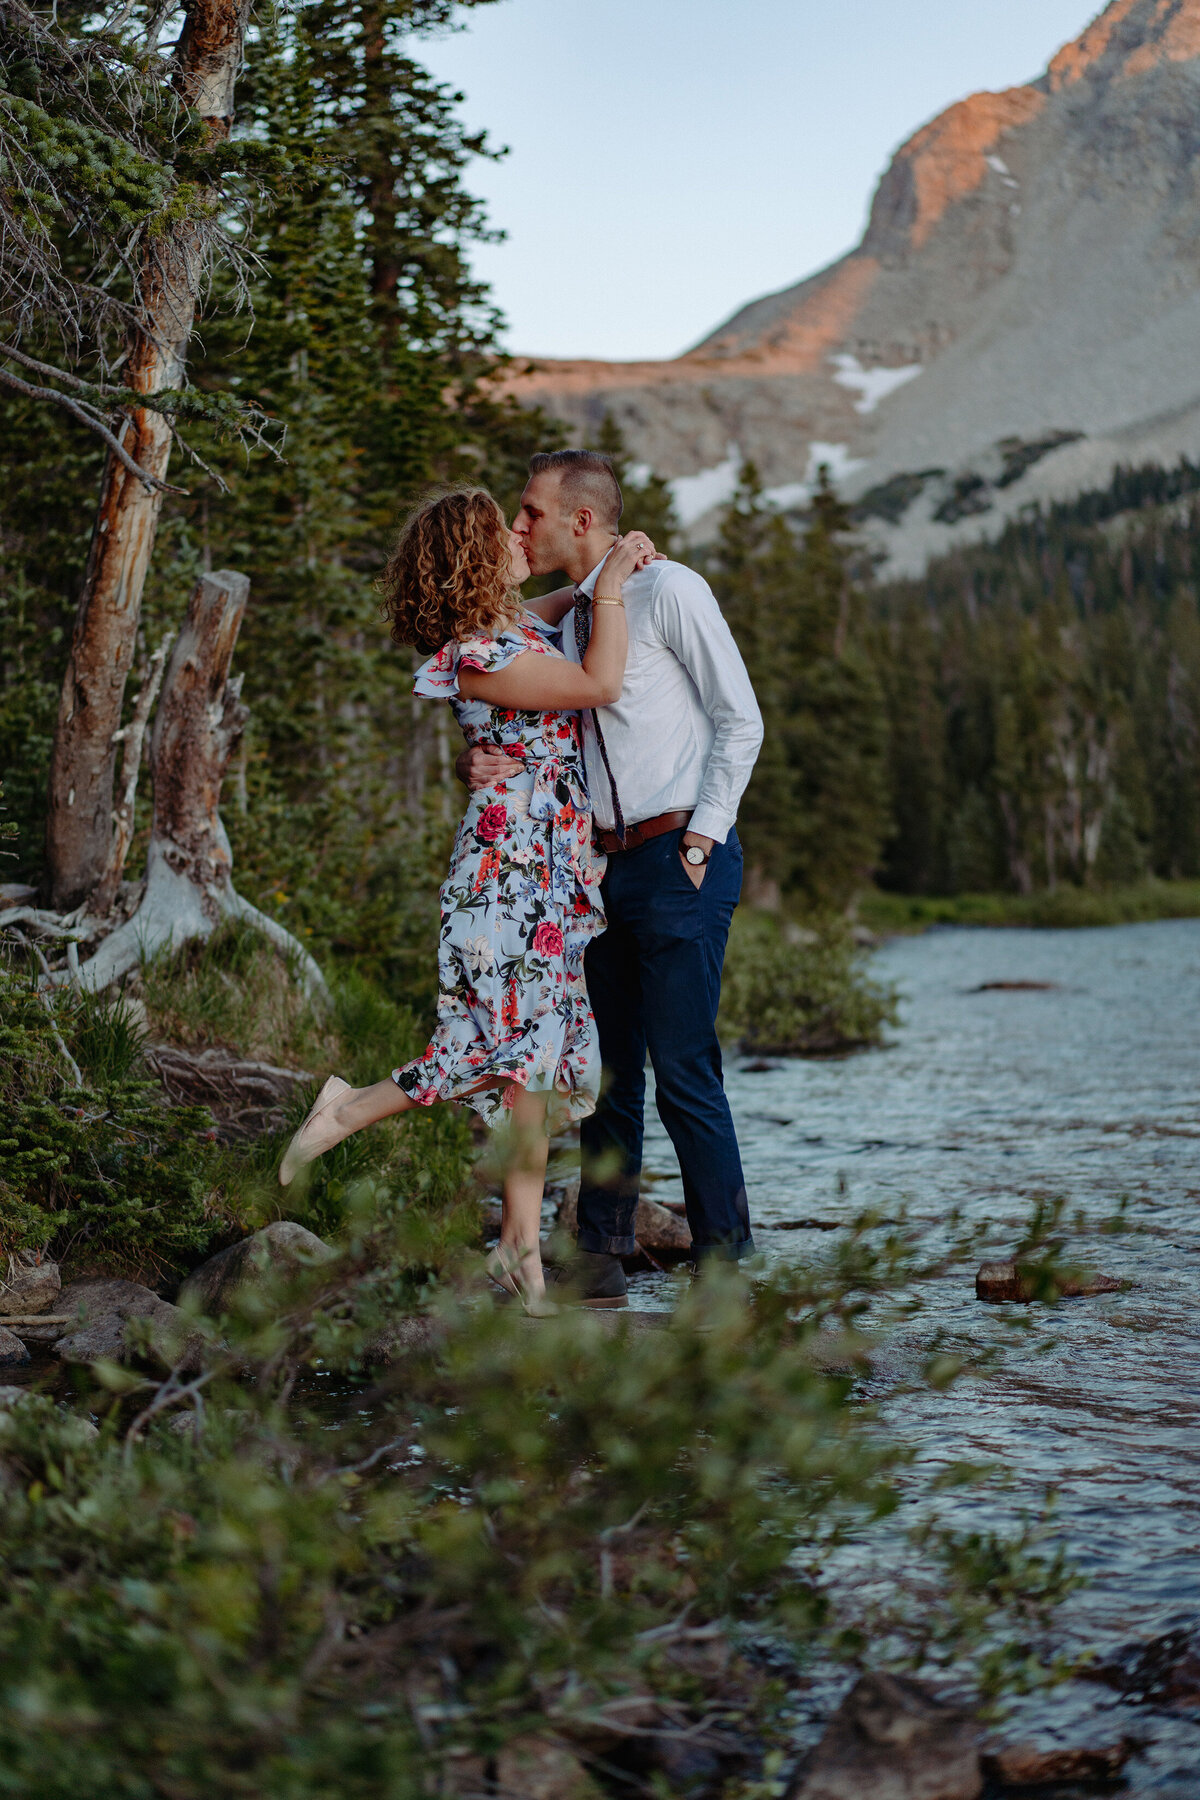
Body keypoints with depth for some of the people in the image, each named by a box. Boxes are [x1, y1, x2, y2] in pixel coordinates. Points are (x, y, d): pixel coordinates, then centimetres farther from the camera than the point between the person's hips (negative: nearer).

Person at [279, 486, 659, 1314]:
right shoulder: (477, 655, -15)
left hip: (556, 867, 9)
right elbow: (600, 683, -16)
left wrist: (615, 569, 16)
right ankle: (350, 1109, 7)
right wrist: (614, 580, -8)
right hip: (512, 864, -9)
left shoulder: (519, 626, 13)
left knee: (541, 1044, 6)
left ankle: (523, 1245, 8)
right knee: (519, 1040, -9)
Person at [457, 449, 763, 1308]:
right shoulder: (566, 617, 16)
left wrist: (702, 840, -12)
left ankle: (724, 1265, 2)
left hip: (680, 858, -8)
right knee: (609, 1069, 10)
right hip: (613, 864, 8)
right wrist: (480, 763, -4)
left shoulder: (668, 590, -6)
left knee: (685, 1072, -8)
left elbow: (741, 720, -7)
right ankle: (599, 1260, 17)